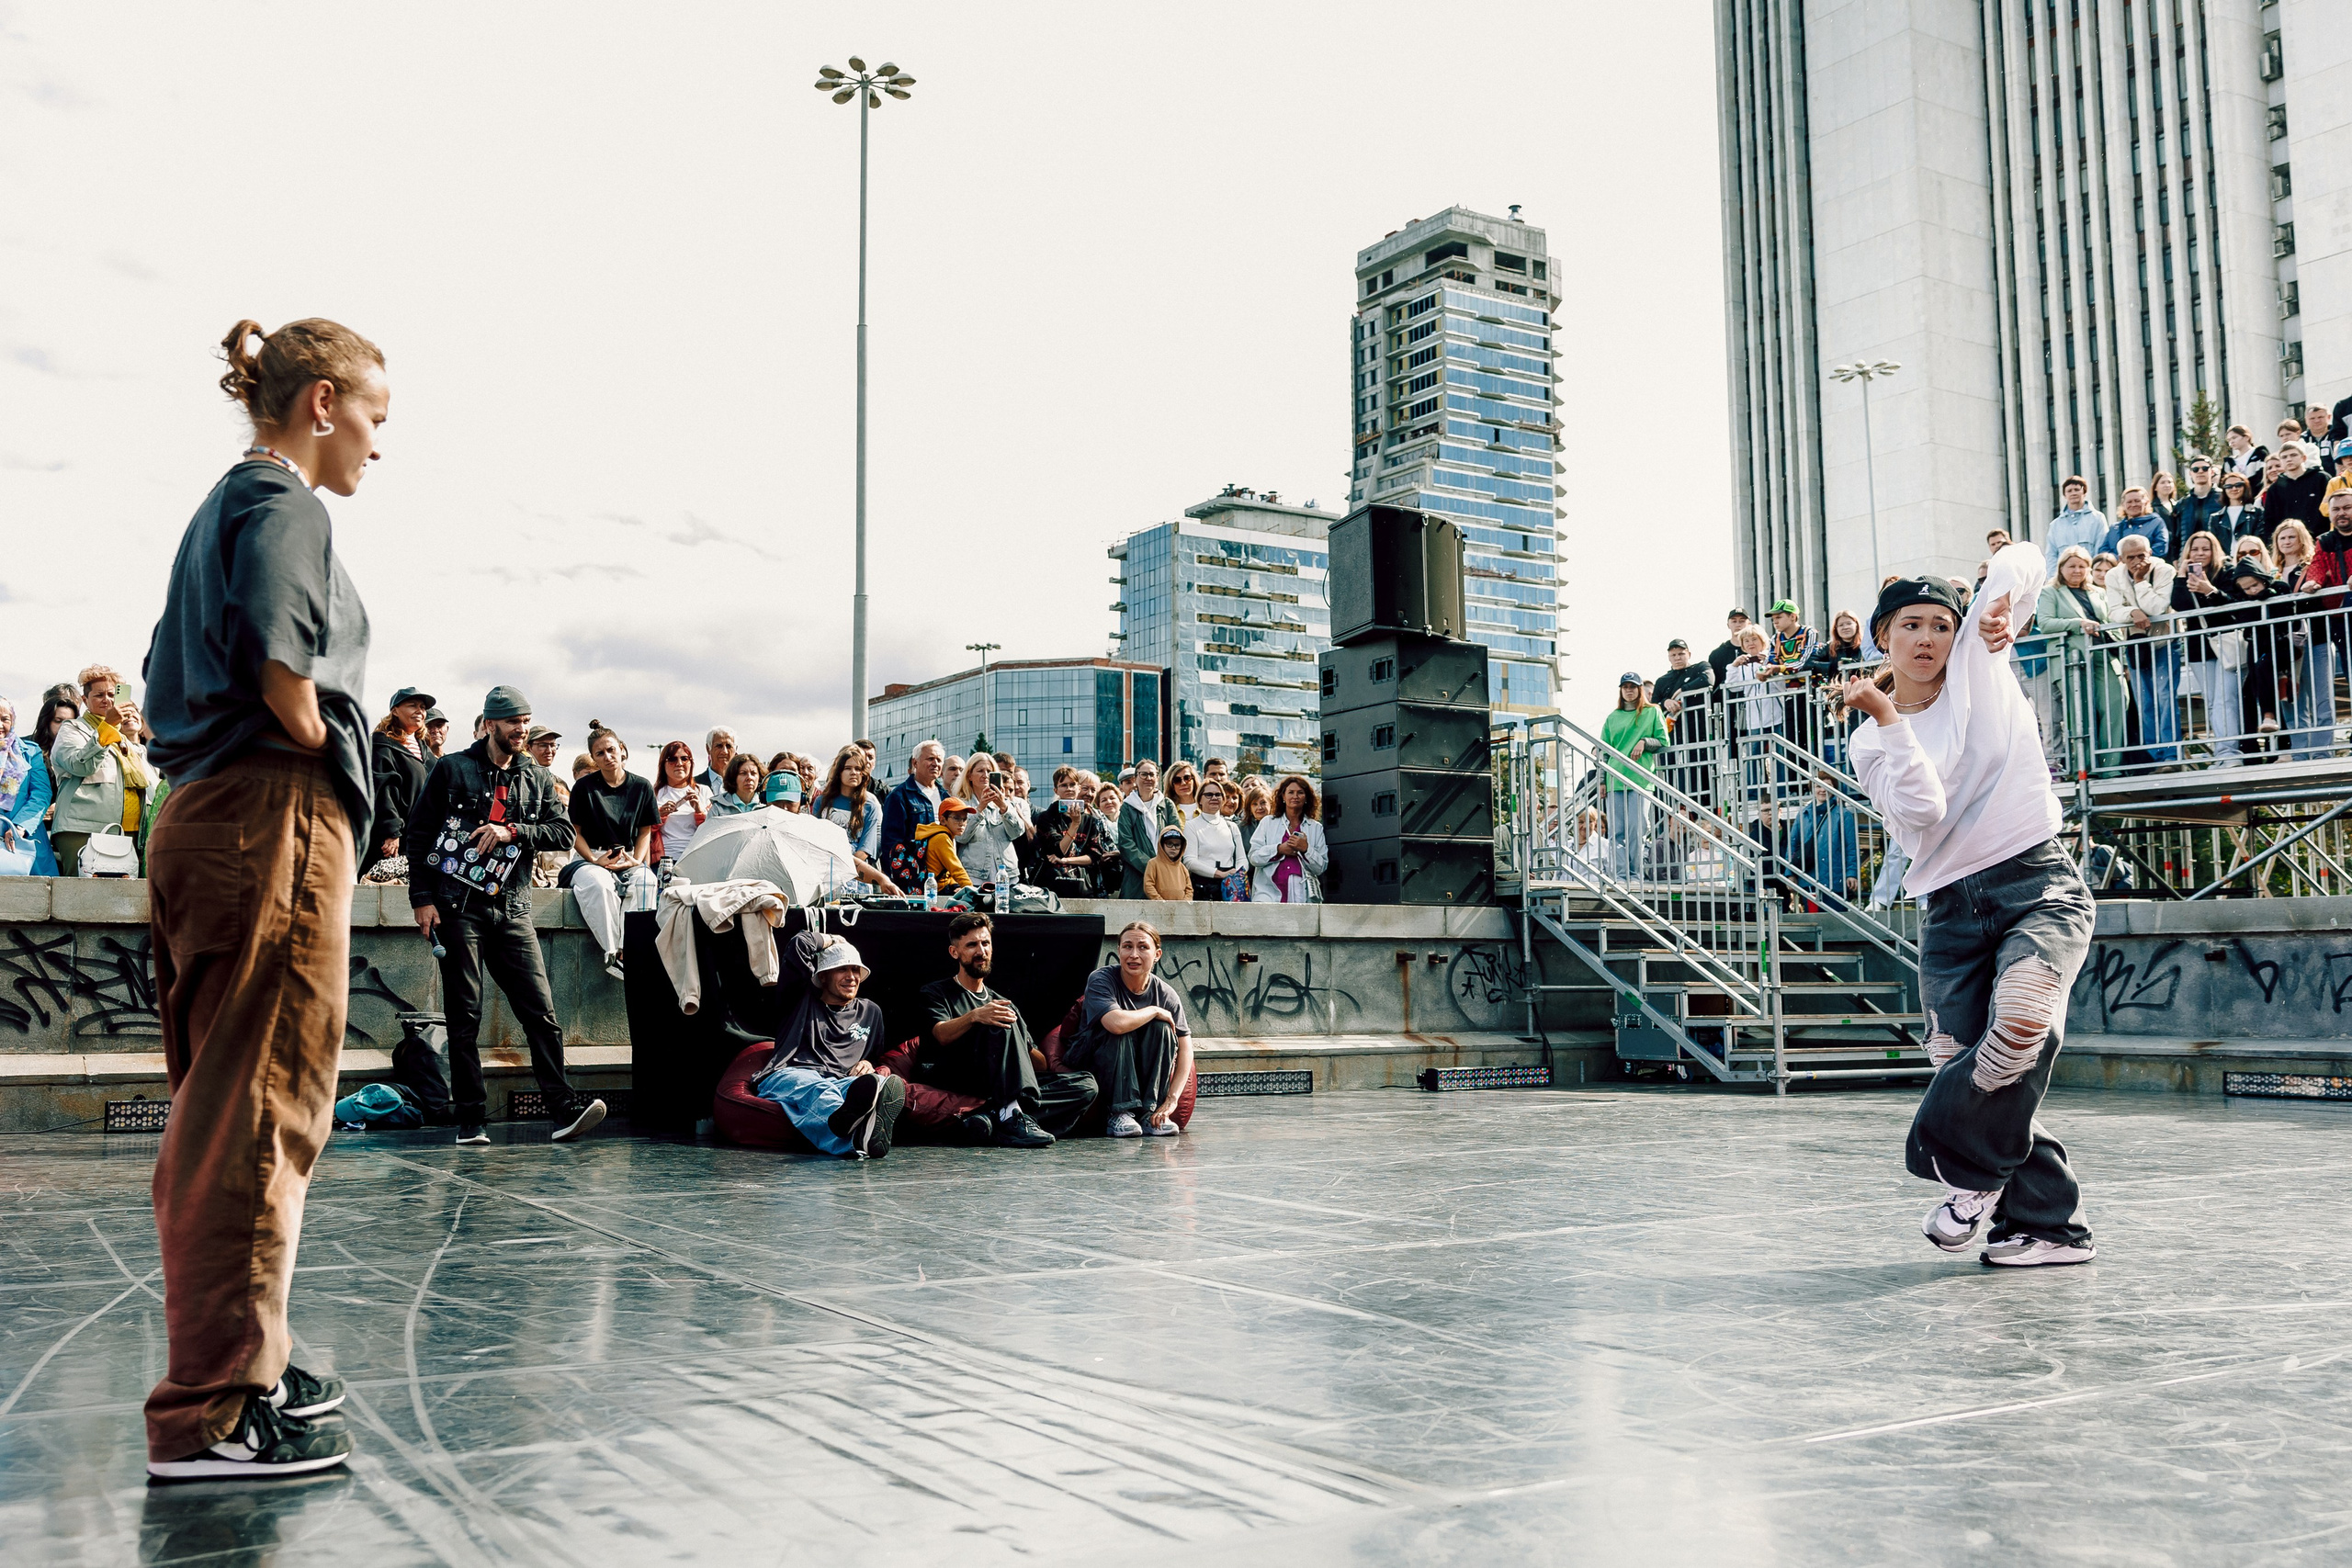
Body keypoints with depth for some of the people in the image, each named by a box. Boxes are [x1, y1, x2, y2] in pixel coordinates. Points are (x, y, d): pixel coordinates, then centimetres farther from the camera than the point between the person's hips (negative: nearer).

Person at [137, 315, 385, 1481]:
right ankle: (213, 1411, -4)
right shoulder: (282, 502, -7)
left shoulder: (223, 509, 22)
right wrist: (326, 762, -5)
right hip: (274, 819, -10)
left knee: (223, 1111, 14)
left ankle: (235, 1361, 26)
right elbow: (280, 664, -21)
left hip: (207, 818, 10)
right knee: (259, 1112, -8)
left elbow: (172, 674, 21)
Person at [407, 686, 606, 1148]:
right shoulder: (452, 769, 6)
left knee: (541, 1010, -6)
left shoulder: (537, 778, 15)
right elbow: (418, 832, 3)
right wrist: (422, 898, -4)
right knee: (464, 1017, 0)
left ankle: (564, 1108, -8)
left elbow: (564, 831, 5)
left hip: (512, 908, 3)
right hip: (458, 907, -2)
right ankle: (470, 1120, 6)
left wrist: (512, 831, -10)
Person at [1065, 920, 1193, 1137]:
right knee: (1119, 1033, -32)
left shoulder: (1166, 995, -8)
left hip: (1141, 1073, 3)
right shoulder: (1101, 980, -19)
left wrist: (1172, 1099, -25)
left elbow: (1185, 1048, -12)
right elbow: (1116, 1023, -39)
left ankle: (1149, 1114, -20)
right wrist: (1154, 1011, -21)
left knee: (1161, 1028, -23)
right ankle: (1121, 1113, -28)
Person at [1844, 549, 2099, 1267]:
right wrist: (1888, 719, -13)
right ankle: (2048, 1225, 9)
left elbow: (2022, 558, 11)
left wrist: (2000, 604, -6)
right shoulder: (1871, 743, 8)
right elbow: (1922, 812, -11)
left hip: (2040, 884, -2)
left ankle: (1961, 1157, -6)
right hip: (1948, 907, 3)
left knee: (2021, 1019, -29)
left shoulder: (1979, 663, 7)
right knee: (1962, 1064, -5)